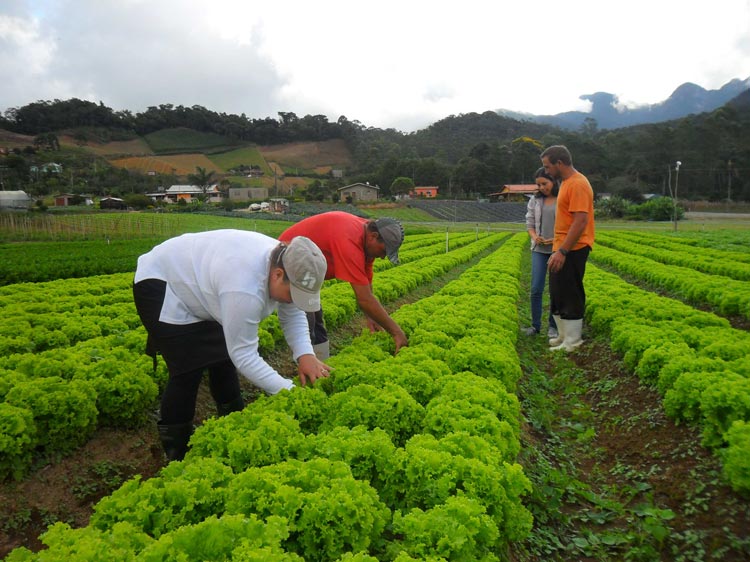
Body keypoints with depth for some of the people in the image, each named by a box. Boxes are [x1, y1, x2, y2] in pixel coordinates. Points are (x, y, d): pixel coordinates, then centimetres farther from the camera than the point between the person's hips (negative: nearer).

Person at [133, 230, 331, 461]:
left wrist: (305, 354, -19)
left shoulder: (285, 262, -16)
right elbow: (243, 355, -34)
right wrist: (289, 391, -31)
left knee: (224, 357, 9)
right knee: (189, 370, -11)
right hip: (159, 286, -8)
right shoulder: (245, 288, -42)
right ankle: (176, 454, 5)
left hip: (194, 282, 9)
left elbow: (294, 313, -4)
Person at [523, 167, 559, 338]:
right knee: (536, 289, -1)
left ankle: (553, 326, 16)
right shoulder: (535, 200, 6)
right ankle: (535, 325, 12)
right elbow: (529, 224, 9)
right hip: (539, 250, 3)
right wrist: (534, 237, -11)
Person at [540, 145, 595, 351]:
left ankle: (571, 343, 7)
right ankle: (564, 335, 27)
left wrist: (562, 251, -27)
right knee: (557, 295, 16)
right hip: (563, 249, 10)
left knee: (570, 296, -3)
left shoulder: (578, 184, -17)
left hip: (572, 251, -10)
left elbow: (581, 221, -25)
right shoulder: (567, 182, 15)